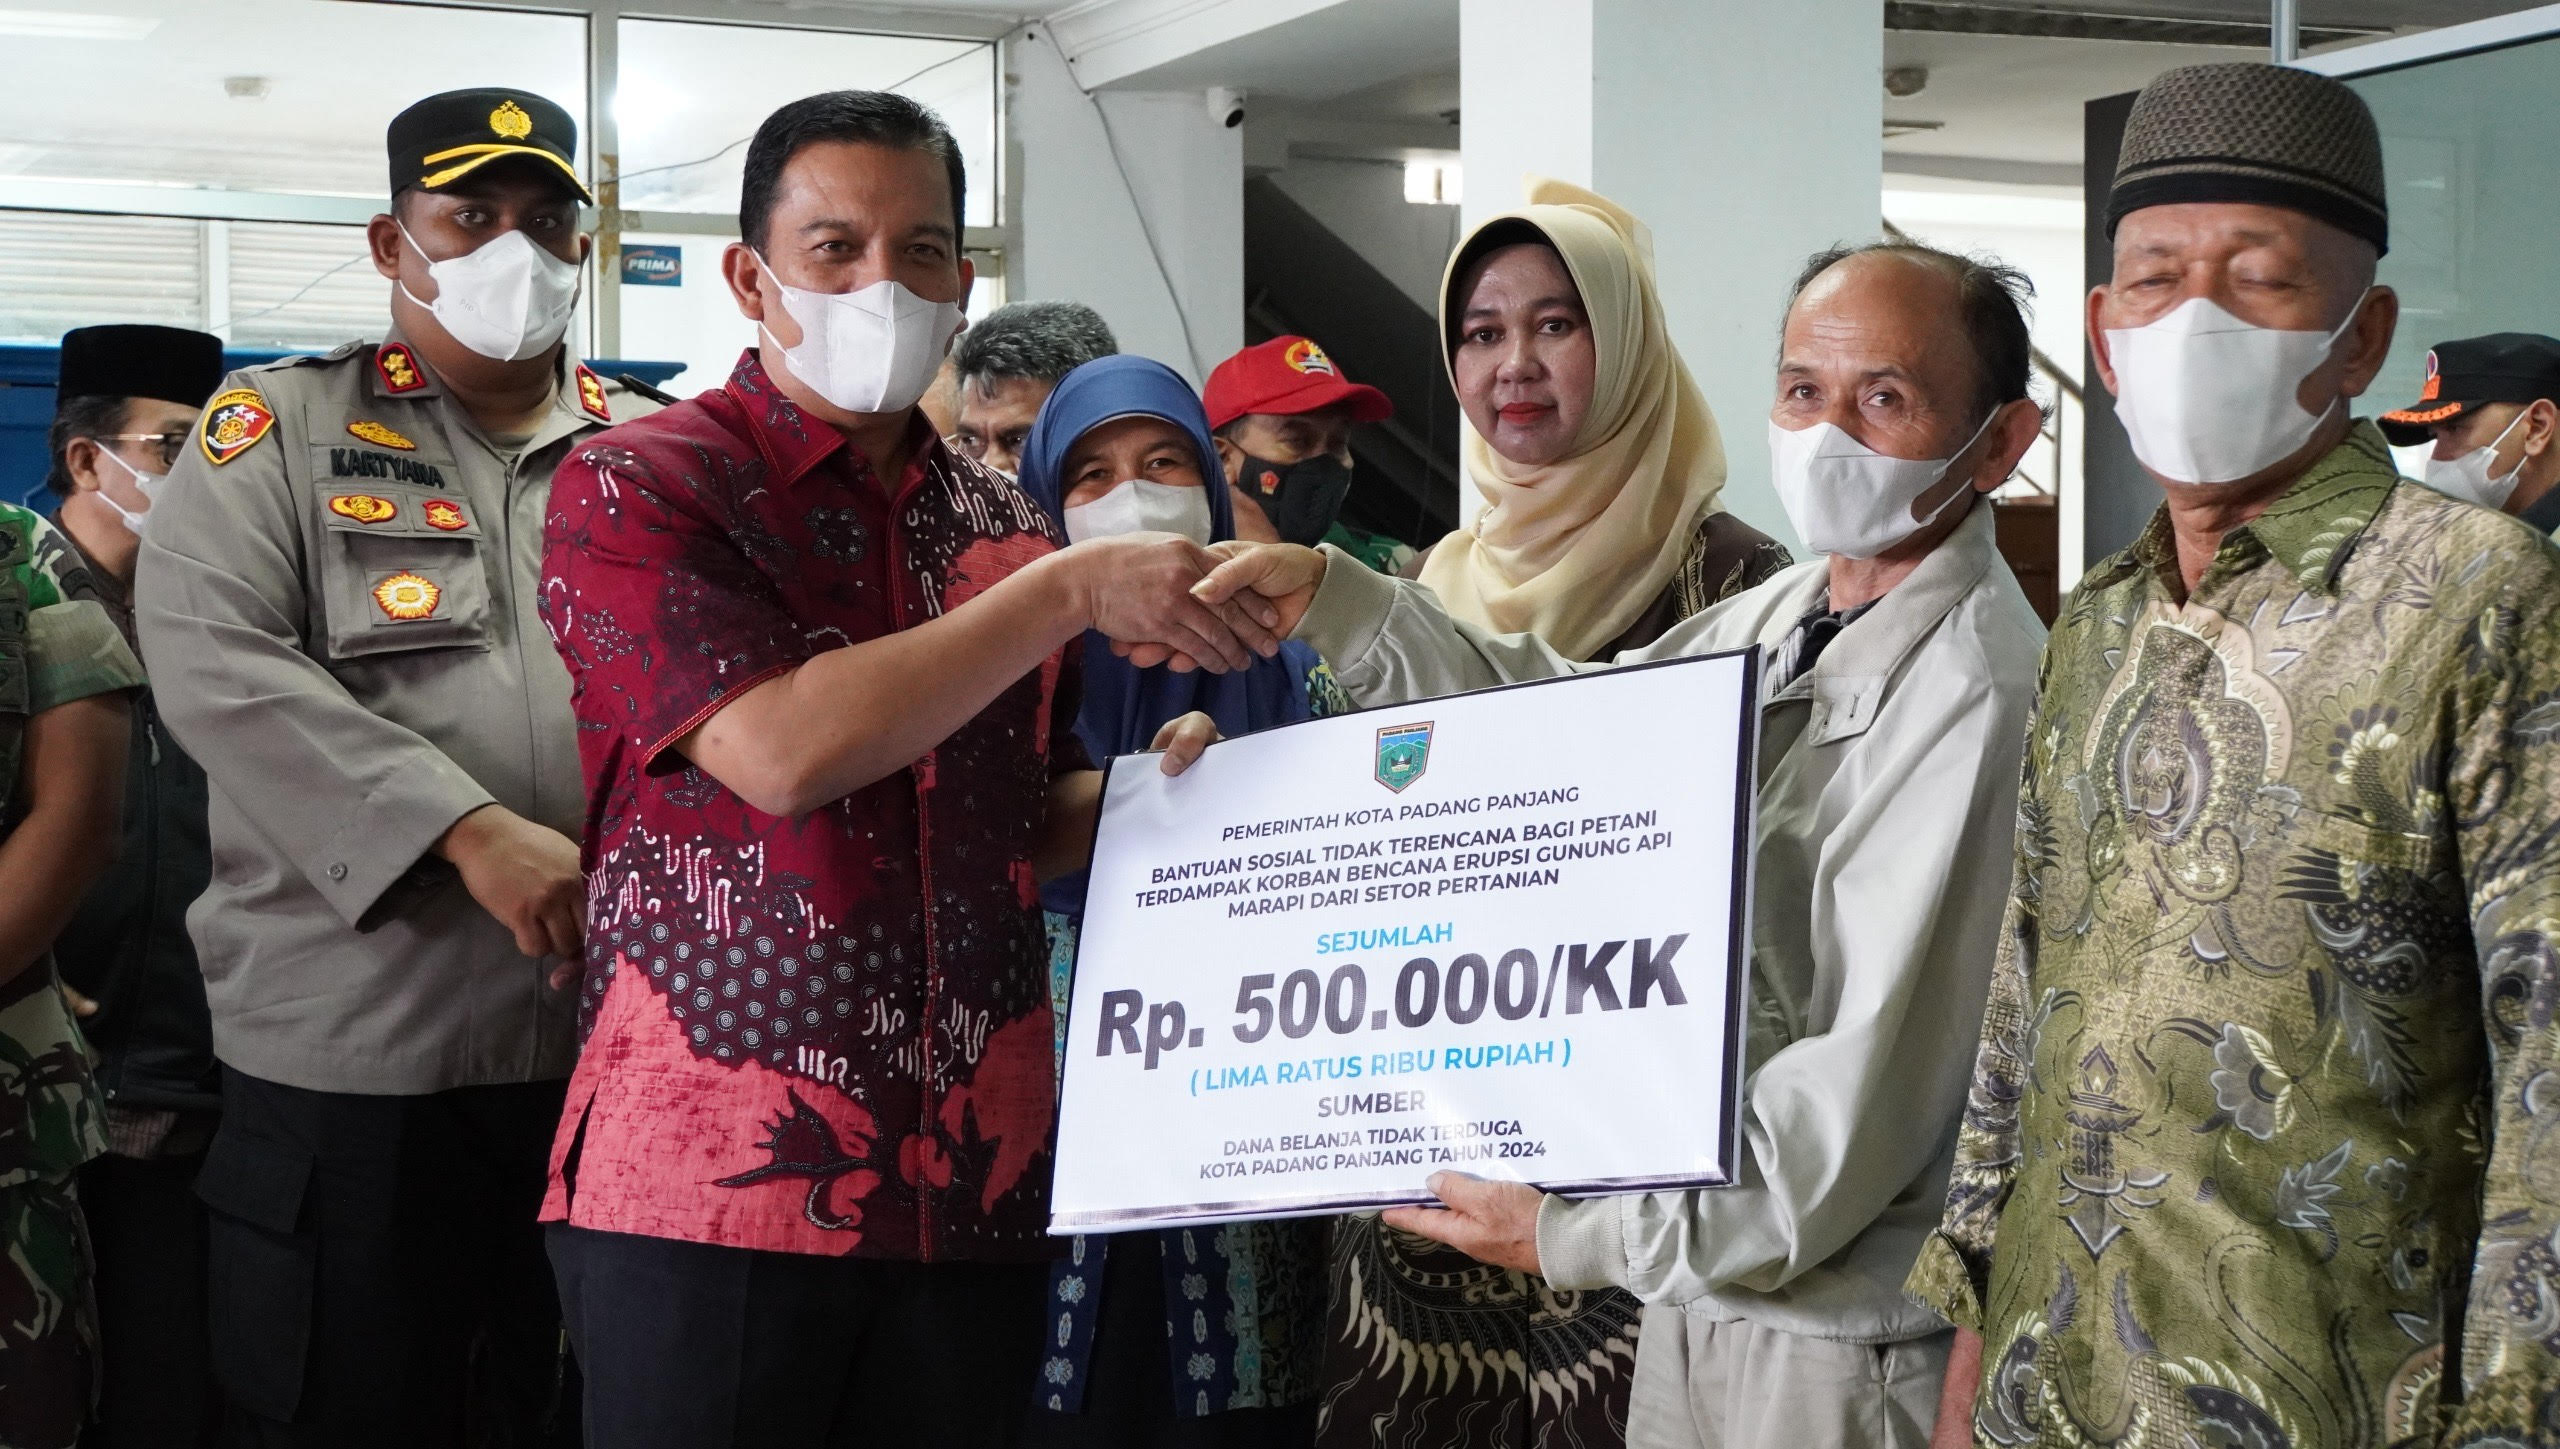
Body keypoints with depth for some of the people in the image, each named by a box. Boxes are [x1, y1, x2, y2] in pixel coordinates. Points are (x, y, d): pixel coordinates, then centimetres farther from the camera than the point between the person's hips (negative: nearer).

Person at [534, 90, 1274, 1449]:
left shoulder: (1001, 525, 12)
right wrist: (1071, 588, -15)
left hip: (977, 1183, 5)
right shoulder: (633, 490, -5)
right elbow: (780, 753, -20)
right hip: (707, 1181, -5)